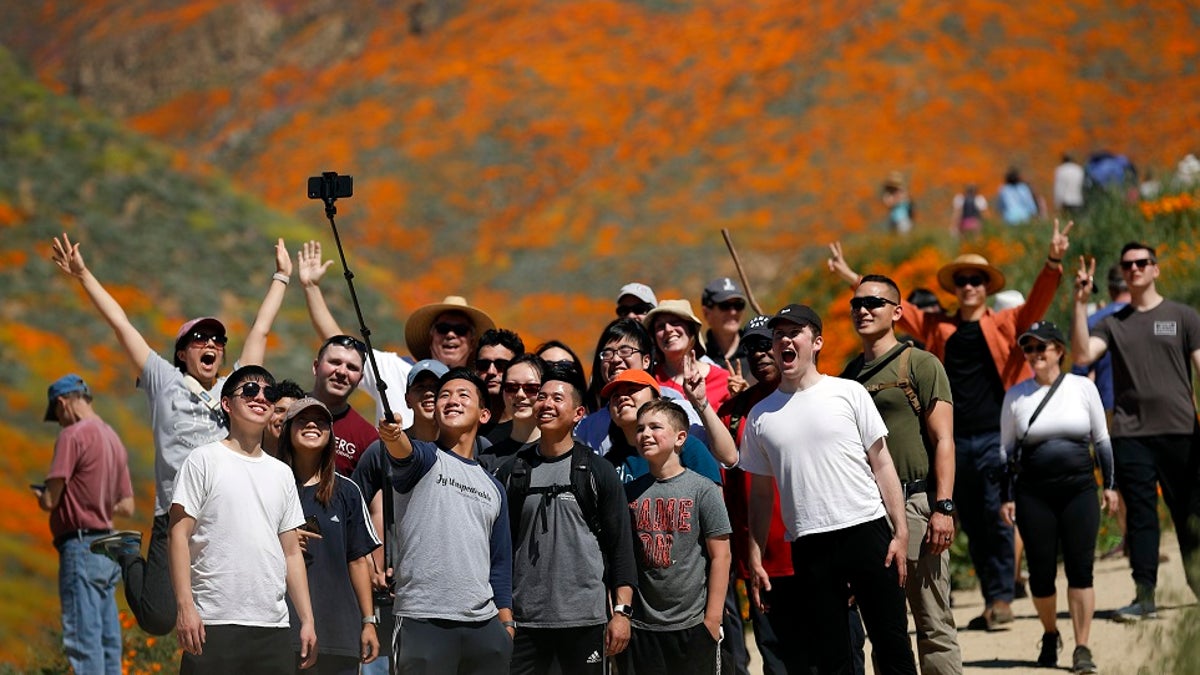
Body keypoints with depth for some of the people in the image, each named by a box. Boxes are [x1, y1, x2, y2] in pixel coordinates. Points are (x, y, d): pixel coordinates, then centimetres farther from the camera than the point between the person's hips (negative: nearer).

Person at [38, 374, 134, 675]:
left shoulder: (73, 436, -10)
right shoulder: (114, 438, 16)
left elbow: (50, 501, -13)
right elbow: (127, 507, 18)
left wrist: (41, 495, 8)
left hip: (81, 547, -9)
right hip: (108, 546, 9)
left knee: (83, 642, -10)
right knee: (108, 641, 10)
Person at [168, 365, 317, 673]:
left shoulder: (281, 473, 19)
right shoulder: (204, 460, 3)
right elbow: (179, 535, -3)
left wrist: (307, 620, 12)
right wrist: (185, 606, -14)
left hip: (274, 625, 5)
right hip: (213, 624, -5)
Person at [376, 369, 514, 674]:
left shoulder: (493, 488, 20)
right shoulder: (425, 459, 5)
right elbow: (406, 454, -20)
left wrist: (507, 624, 10)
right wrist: (392, 435, -44)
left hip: (485, 625, 5)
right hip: (424, 622, -5)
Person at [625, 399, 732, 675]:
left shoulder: (702, 489, -4)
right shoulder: (630, 492, 7)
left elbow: (720, 556, -5)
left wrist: (712, 618, -8)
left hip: (693, 623, -3)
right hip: (643, 626, 3)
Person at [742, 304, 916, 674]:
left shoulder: (848, 393, 4)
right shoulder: (761, 415, 10)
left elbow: (882, 465, 4)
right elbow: (760, 493, 14)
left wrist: (900, 532, -3)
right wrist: (755, 559, 8)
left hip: (867, 531, -2)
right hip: (809, 546, 2)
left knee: (893, 644, 0)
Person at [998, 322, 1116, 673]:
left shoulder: (1083, 387, 3)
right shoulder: (1016, 395, 4)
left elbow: (1101, 439, 10)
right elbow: (1006, 449, 8)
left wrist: (1109, 485, 9)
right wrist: (1006, 497, 3)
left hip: (1079, 489, 0)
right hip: (1034, 494, 0)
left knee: (1080, 568, -6)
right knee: (1041, 571, 2)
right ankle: (1050, 636, 26)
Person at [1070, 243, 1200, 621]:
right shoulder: (1113, 324, 11)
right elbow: (1082, 355, -5)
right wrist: (1080, 303, -9)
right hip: (1131, 434, 1)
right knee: (1140, 514, -2)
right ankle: (1144, 595, -3)